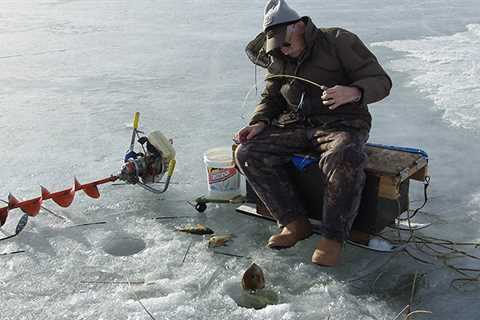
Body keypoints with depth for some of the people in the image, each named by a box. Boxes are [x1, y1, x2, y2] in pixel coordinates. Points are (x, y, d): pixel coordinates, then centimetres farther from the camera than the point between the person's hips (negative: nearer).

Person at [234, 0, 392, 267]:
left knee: (344, 161, -39)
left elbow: (381, 81, -10)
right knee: (248, 154, -15)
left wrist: (353, 92, -32)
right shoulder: (277, 59, 9)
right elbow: (271, 99, 17)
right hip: (295, 125, 6)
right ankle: (295, 223, -10)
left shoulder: (339, 41, -8)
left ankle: (333, 236, -20)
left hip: (342, 123, -5)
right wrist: (259, 124, -5)